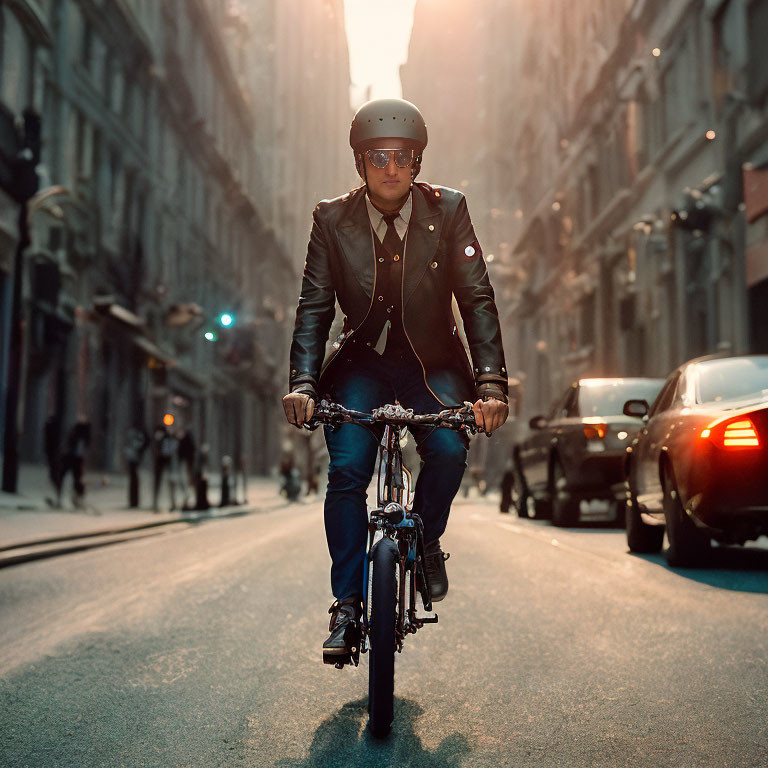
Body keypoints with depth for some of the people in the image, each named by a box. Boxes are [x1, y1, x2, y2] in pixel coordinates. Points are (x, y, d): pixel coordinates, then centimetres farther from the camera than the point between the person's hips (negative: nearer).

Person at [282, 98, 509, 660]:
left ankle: (426, 540, 4)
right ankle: (347, 605, -4)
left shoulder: (447, 211, -8)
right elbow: (315, 307, -7)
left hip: (431, 362, 0)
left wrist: (491, 383, -24)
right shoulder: (333, 220, -5)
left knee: (449, 449, -27)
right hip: (361, 361, 1)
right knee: (346, 471, -17)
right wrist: (303, 382, -22)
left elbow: (477, 299, -11)